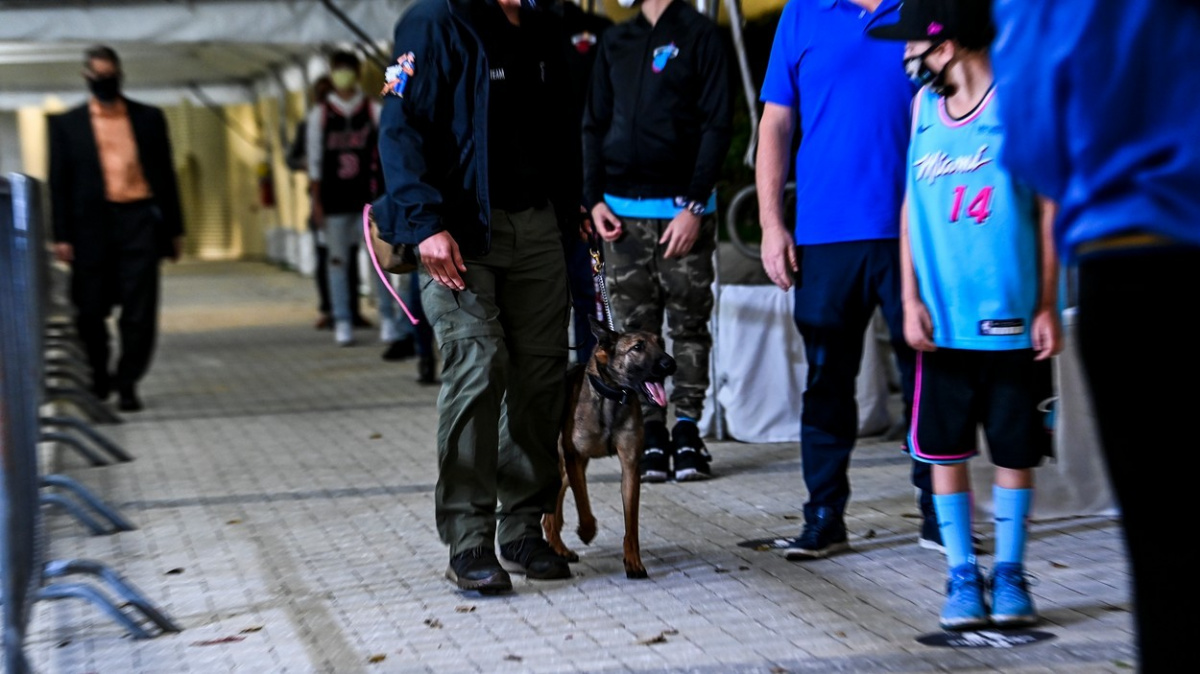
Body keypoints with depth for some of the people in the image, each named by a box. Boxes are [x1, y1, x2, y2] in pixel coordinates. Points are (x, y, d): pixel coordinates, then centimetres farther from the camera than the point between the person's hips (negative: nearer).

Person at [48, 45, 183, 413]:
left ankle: (127, 384, 8)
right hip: (92, 226, 0)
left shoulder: (149, 118, 9)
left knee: (139, 310, -3)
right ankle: (99, 379, 27)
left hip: (140, 221, 0)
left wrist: (174, 229, 8)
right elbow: (59, 183, 5)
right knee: (90, 312, 6)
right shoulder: (67, 124, 6)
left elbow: (165, 174, 11)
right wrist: (62, 237, -1)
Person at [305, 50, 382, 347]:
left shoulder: (374, 111, 6)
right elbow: (315, 162, 5)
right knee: (338, 259, 3)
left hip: (368, 199, 0)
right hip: (334, 201, 0)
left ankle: (387, 319, 1)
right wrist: (316, 202, 1)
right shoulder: (319, 114, 6)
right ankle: (342, 322, 8)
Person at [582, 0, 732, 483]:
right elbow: (595, 124, 15)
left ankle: (686, 430, 9)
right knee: (634, 330, 3)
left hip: (683, 209, -4)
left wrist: (694, 205, -11)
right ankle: (651, 434, 8)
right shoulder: (615, 42, 15)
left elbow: (718, 125, -5)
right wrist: (594, 198, 3)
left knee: (689, 325, 2)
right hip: (622, 210, 4)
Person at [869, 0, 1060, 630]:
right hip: (942, 320, 3)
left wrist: (1047, 306, -6)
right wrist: (911, 299, 4)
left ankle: (1010, 574, 20)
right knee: (944, 449, 4)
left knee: (1013, 450, 6)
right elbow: (912, 203, 11)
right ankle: (962, 575, 15)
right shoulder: (924, 105, 7)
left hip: (1012, 319, -3)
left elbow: (1049, 209, -3)